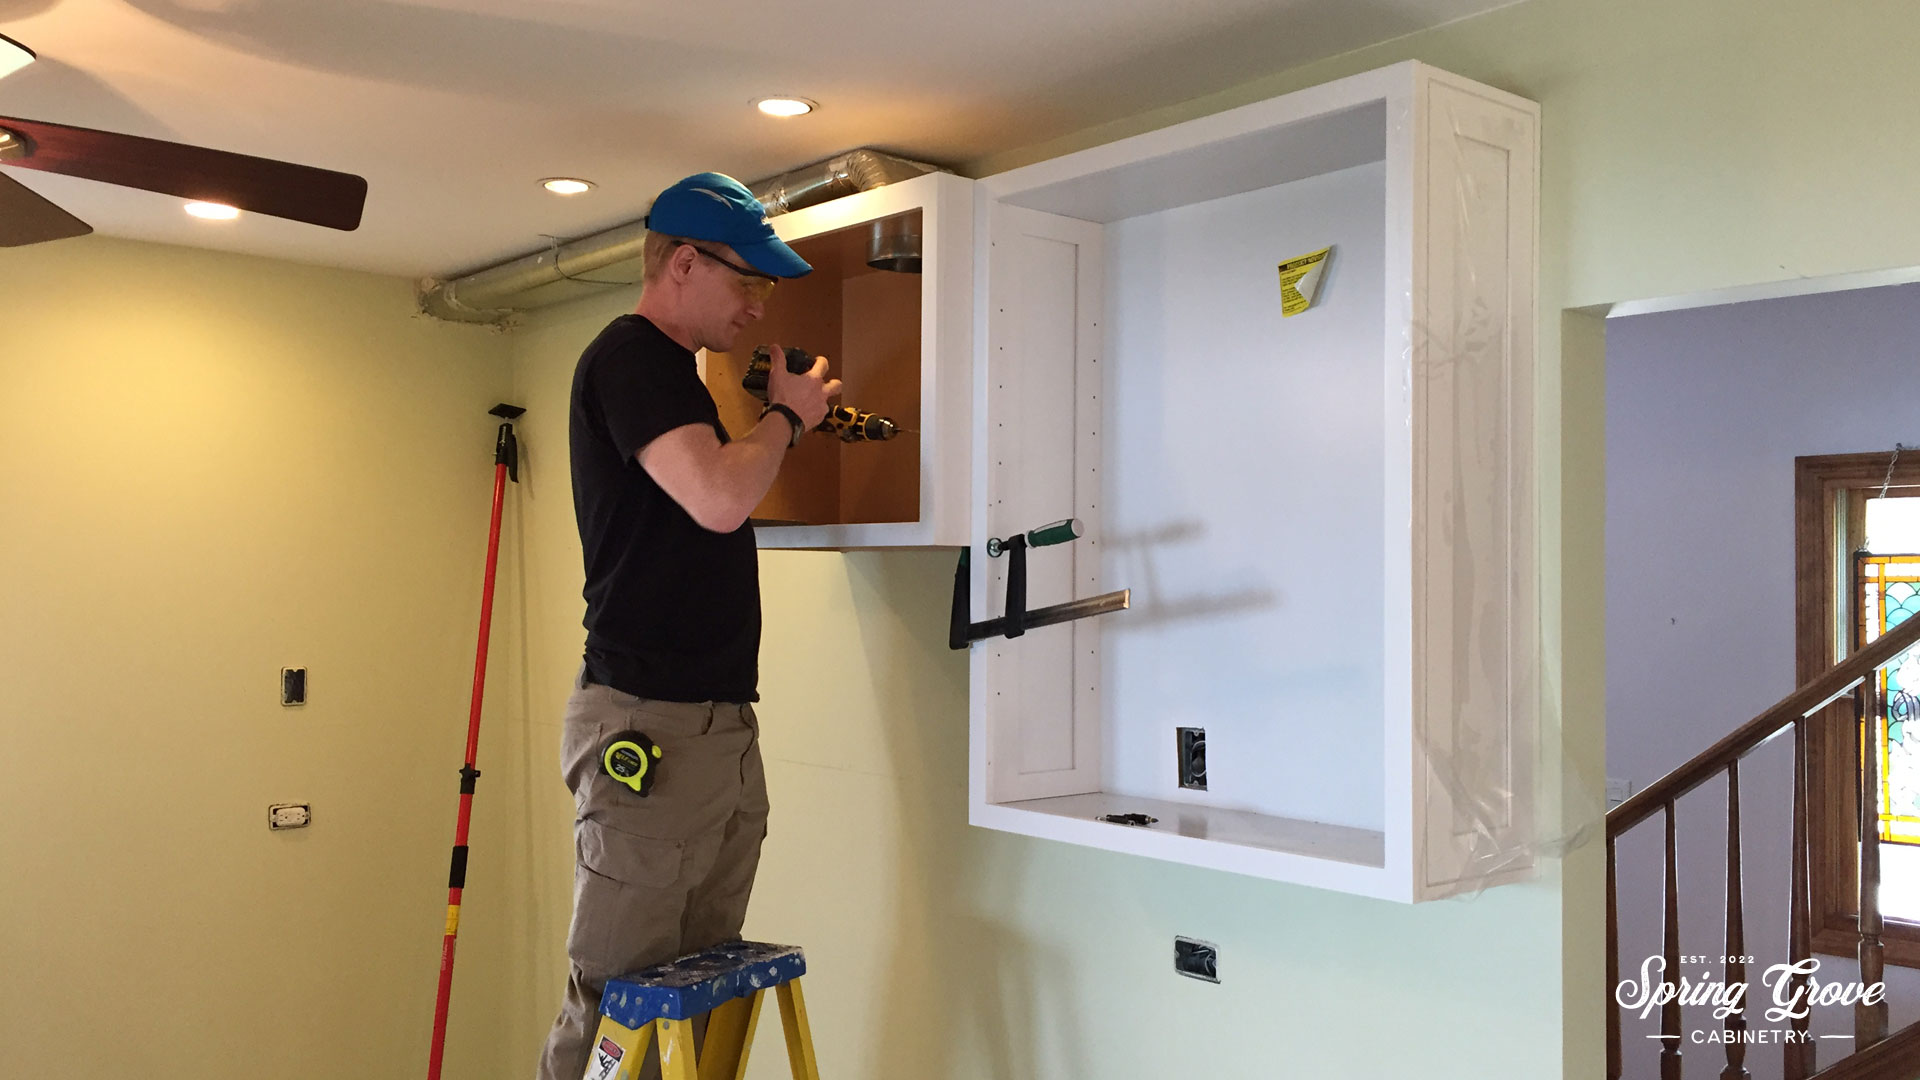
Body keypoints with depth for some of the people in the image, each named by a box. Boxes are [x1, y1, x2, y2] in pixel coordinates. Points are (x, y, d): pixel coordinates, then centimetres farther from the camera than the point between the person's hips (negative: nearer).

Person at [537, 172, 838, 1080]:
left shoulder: (676, 370, 21)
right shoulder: (629, 357, -8)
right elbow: (718, 499, -22)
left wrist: (783, 426, 13)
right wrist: (785, 415, -7)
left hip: (721, 724, 9)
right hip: (648, 726, -9)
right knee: (614, 1003, -3)